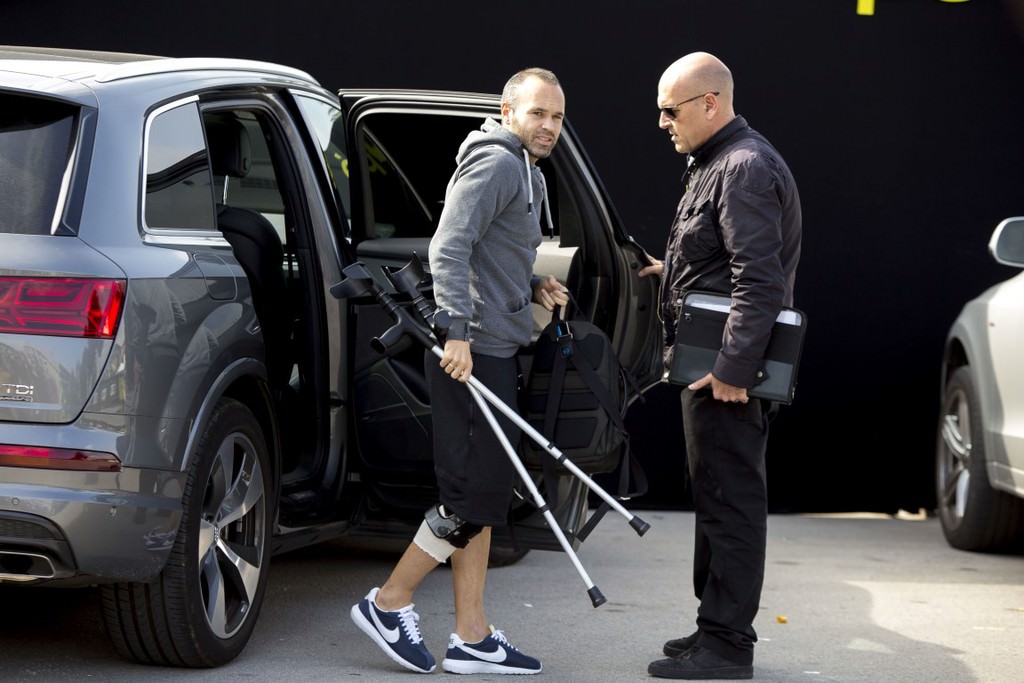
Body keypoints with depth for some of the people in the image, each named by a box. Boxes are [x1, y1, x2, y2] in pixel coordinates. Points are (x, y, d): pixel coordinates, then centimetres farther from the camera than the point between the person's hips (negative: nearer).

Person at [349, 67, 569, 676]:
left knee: (484, 494, 11)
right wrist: (458, 332, -27)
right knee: (477, 493, -9)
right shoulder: (494, 164, -10)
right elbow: (449, 249, -21)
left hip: (494, 350, 11)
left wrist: (533, 286, 13)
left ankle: (472, 639, 14)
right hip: (473, 351, -11)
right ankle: (389, 604, 2)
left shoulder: (525, 172, 22)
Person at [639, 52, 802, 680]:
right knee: (718, 499, 16)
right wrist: (671, 271, 23)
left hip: (728, 372, -11)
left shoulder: (746, 167, -15)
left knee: (730, 503, -6)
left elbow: (758, 280, -23)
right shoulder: (716, 163, 18)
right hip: (711, 365, 11)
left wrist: (732, 369, -25)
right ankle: (718, 626, 26)